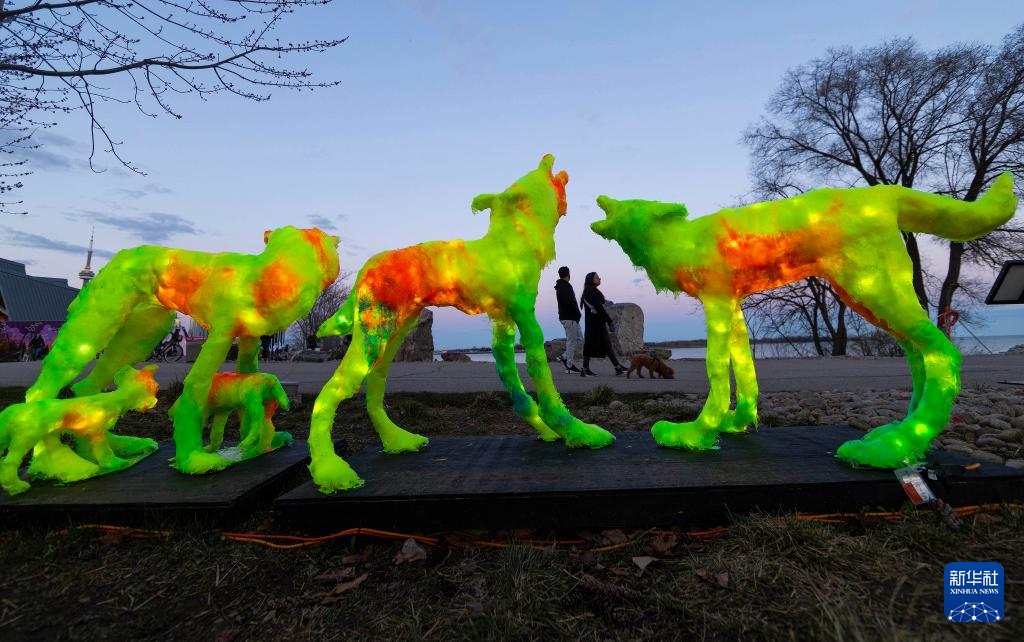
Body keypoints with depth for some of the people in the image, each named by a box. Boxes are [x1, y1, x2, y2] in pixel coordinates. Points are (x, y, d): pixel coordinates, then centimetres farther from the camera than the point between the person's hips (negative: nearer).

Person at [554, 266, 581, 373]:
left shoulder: (559, 286, 15)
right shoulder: (566, 286, -16)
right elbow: (570, 302, -24)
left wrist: (577, 314, 12)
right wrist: (577, 314, -13)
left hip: (564, 316, 10)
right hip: (570, 318, -10)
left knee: (579, 338, 16)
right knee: (571, 341, -3)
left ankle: (565, 357, 14)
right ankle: (569, 366, 3)